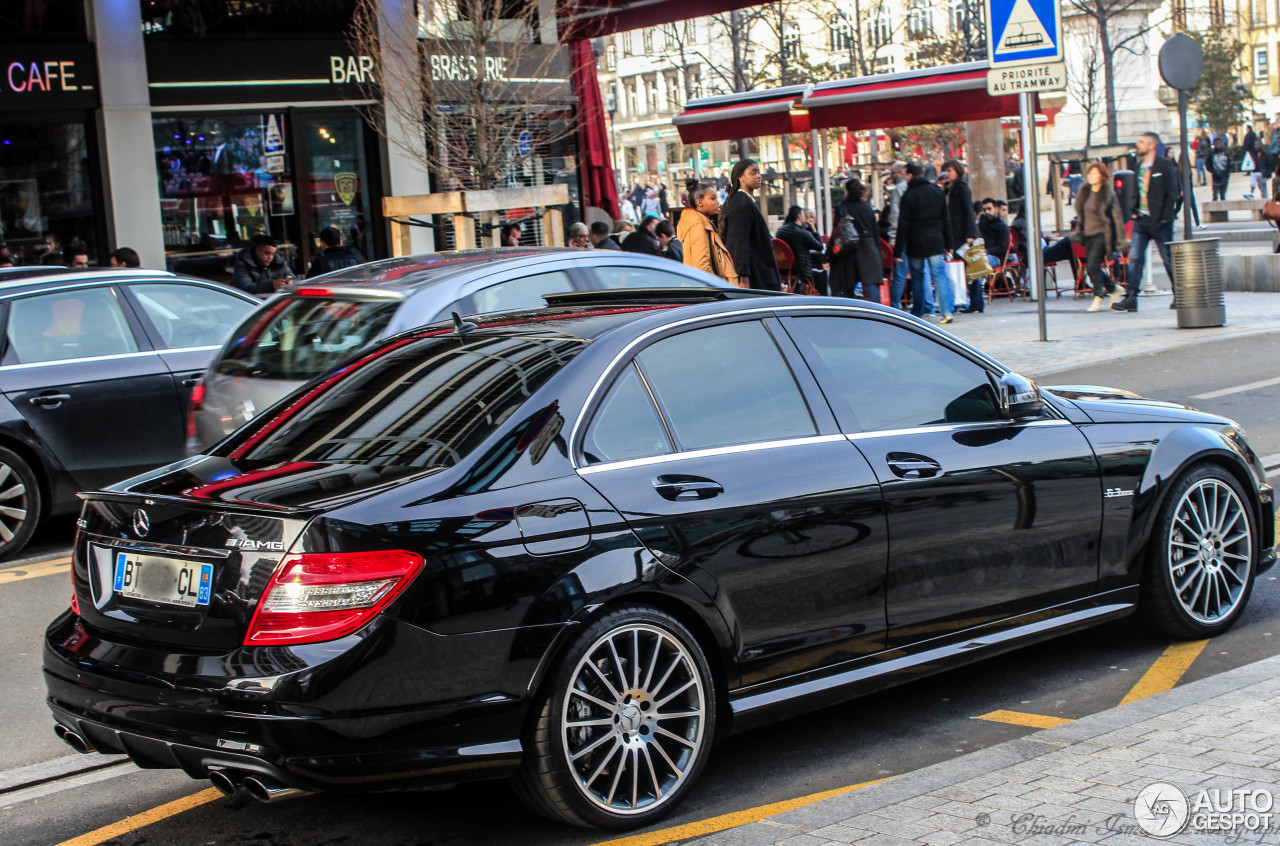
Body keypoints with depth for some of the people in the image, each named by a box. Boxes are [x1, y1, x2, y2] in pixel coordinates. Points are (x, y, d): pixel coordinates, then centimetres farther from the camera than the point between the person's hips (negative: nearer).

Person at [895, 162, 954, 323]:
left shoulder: (909, 195, -9)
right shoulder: (938, 191, 6)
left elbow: (903, 225, -9)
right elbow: (946, 219, 10)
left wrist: (898, 249, -5)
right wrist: (946, 243, 16)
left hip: (916, 243, -3)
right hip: (935, 242, 3)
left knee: (917, 277, 8)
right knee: (939, 275, 2)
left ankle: (917, 313, 12)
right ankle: (946, 311, -9)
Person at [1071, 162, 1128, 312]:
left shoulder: (1108, 194, -7)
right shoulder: (1085, 192, 10)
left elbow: (1116, 217, -7)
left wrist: (1120, 239, -9)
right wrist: (1079, 232, 19)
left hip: (1102, 234, -7)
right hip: (1088, 235, 7)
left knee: (1093, 265, -18)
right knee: (1092, 267, 8)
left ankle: (1098, 300, -13)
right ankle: (1114, 291, 26)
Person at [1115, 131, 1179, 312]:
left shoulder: (1165, 165, -6)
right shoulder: (1139, 165, 12)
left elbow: (1172, 193, -8)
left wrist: (1165, 218, -13)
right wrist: (1135, 211, 6)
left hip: (1159, 221, -6)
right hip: (1141, 219, 6)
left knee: (1169, 259, 2)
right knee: (1135, 258, -2)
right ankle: (1131, 297, -3)